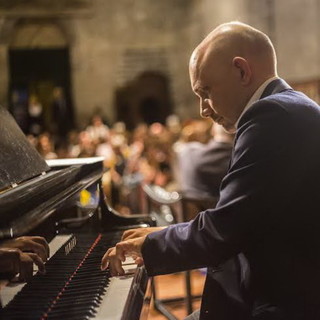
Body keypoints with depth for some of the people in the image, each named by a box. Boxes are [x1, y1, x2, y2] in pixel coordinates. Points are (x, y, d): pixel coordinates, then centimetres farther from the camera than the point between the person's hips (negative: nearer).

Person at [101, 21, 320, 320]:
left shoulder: (272, 115, -20)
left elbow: (223, 231, -22)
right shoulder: (290, 109, 12)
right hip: (294, 293, 9)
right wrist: (162, 240, 6)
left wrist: (149, 246, -5)